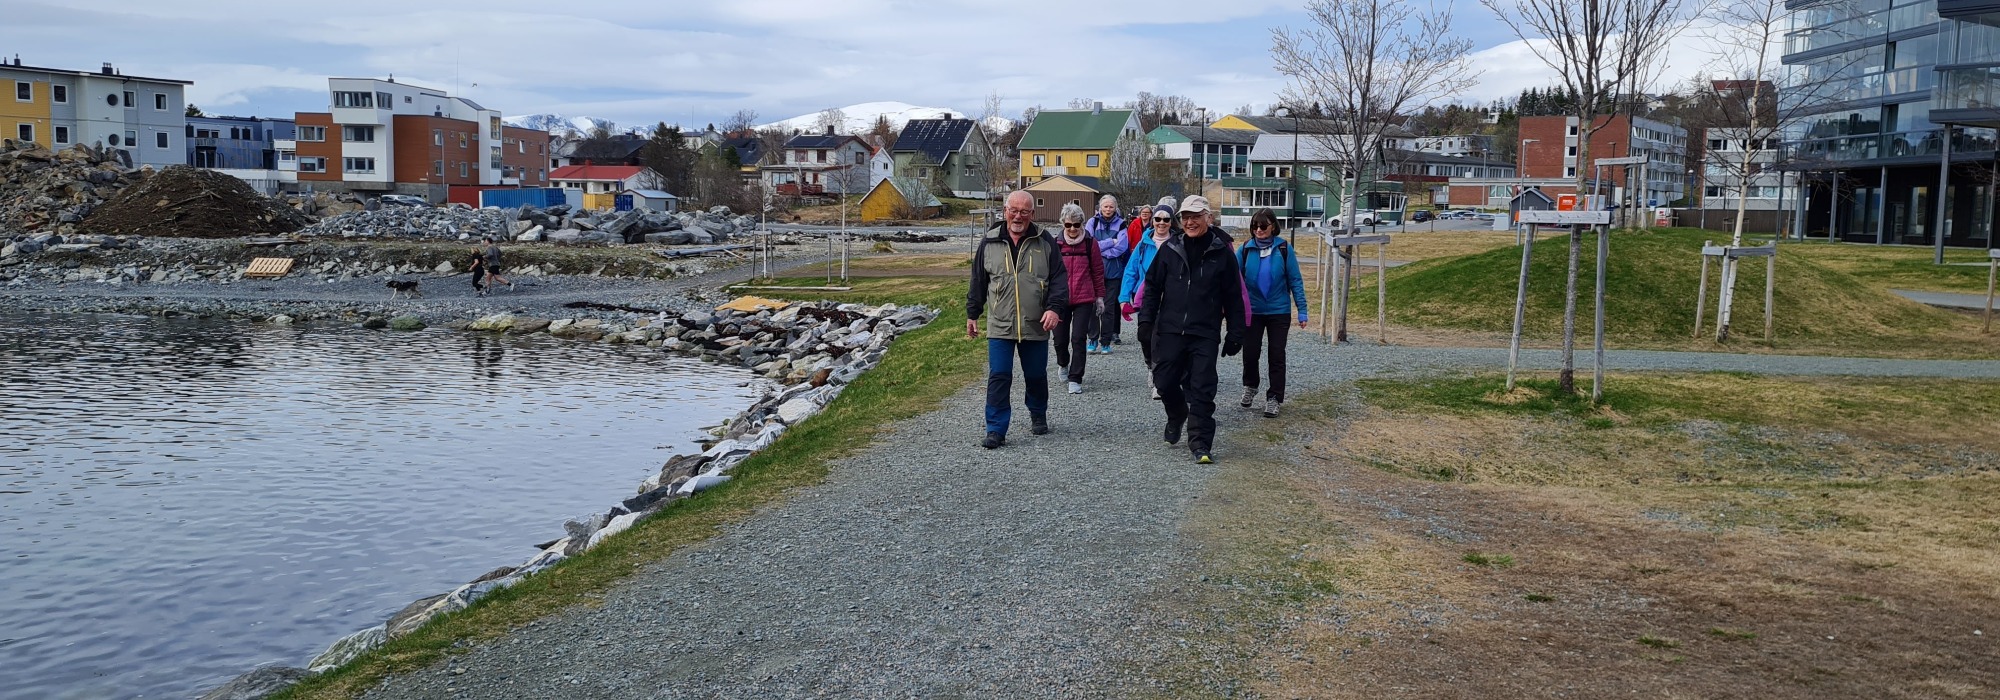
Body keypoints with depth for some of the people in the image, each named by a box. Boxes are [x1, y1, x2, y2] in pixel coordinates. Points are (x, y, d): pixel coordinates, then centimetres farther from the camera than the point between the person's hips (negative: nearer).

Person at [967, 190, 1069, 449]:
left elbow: (1059, 279, -1)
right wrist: (972, 314, 12)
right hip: (999, 327, 0)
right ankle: (996, 430, -1)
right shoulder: (989, 243, 4)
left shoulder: (1045, 243, 1)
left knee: (1036, 376, 13)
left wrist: (1055, 308, -16)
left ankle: (1038, 416, 37)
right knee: (998, 377, -5)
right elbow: (978, 282, 11)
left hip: (1036, 326, 0)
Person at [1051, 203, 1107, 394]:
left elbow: (1097, 271, 6)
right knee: (1060, 338, 8)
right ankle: (1063, 364, 39)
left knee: (1079, 339, -7)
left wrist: (1099, 296, 7)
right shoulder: (1056, 244, 1)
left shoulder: (1090, 243, 0)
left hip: (1084, 299, -1)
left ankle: (1075, 380, -1)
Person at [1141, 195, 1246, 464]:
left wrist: (1235, 334, 2)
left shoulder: (1222, 253, 1)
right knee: (1165, 381, 5)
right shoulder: (1170, 249, 5)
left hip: (1205, 334, -2)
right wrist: (1146, 319, 2)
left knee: (1202, 389, -5)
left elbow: (1233, 297, 4)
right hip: (1169, 330, 2)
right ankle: (1177, 415, 36)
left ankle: (1201, 444, 0)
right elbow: (1152, 285, 11)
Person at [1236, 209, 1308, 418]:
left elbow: (1295, 281, -5)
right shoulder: (1245, 249, -5)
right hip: (1251, 311, 1)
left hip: (1279, 311, -1)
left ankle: (1273, 398, 12)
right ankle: (1250, 387, 35)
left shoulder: (1284, 249, -7)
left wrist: (1302, 310, -7)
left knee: (1277, 355, 2)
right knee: (1249, 353, 9)